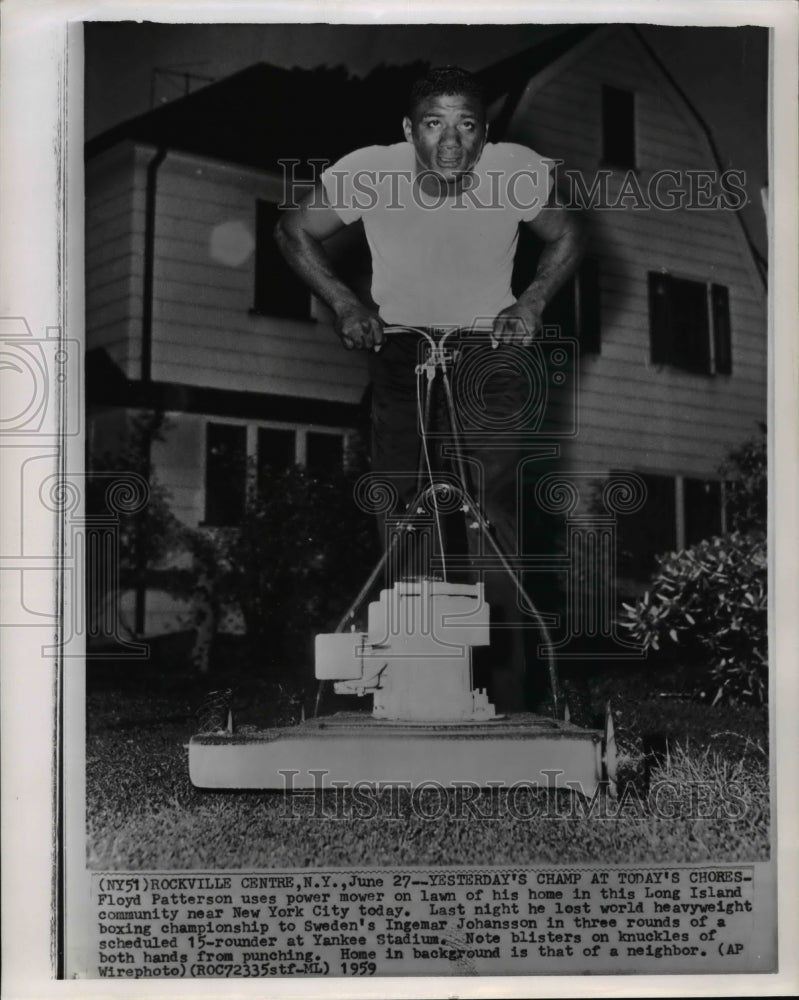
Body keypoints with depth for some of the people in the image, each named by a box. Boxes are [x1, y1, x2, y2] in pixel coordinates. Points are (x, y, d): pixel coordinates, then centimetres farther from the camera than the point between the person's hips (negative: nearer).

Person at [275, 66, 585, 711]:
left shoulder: (522, 173, -17)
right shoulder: (367, 173, -17)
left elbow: (567, 239, 5)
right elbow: (295, 232, 2)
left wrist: (533, 302, -10)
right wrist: (344, 303, -9)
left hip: (488, 347, -1)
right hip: (399, 347, 1)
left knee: (492, 510, -13)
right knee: (401, 508, -4)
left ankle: (505, 694, -7)